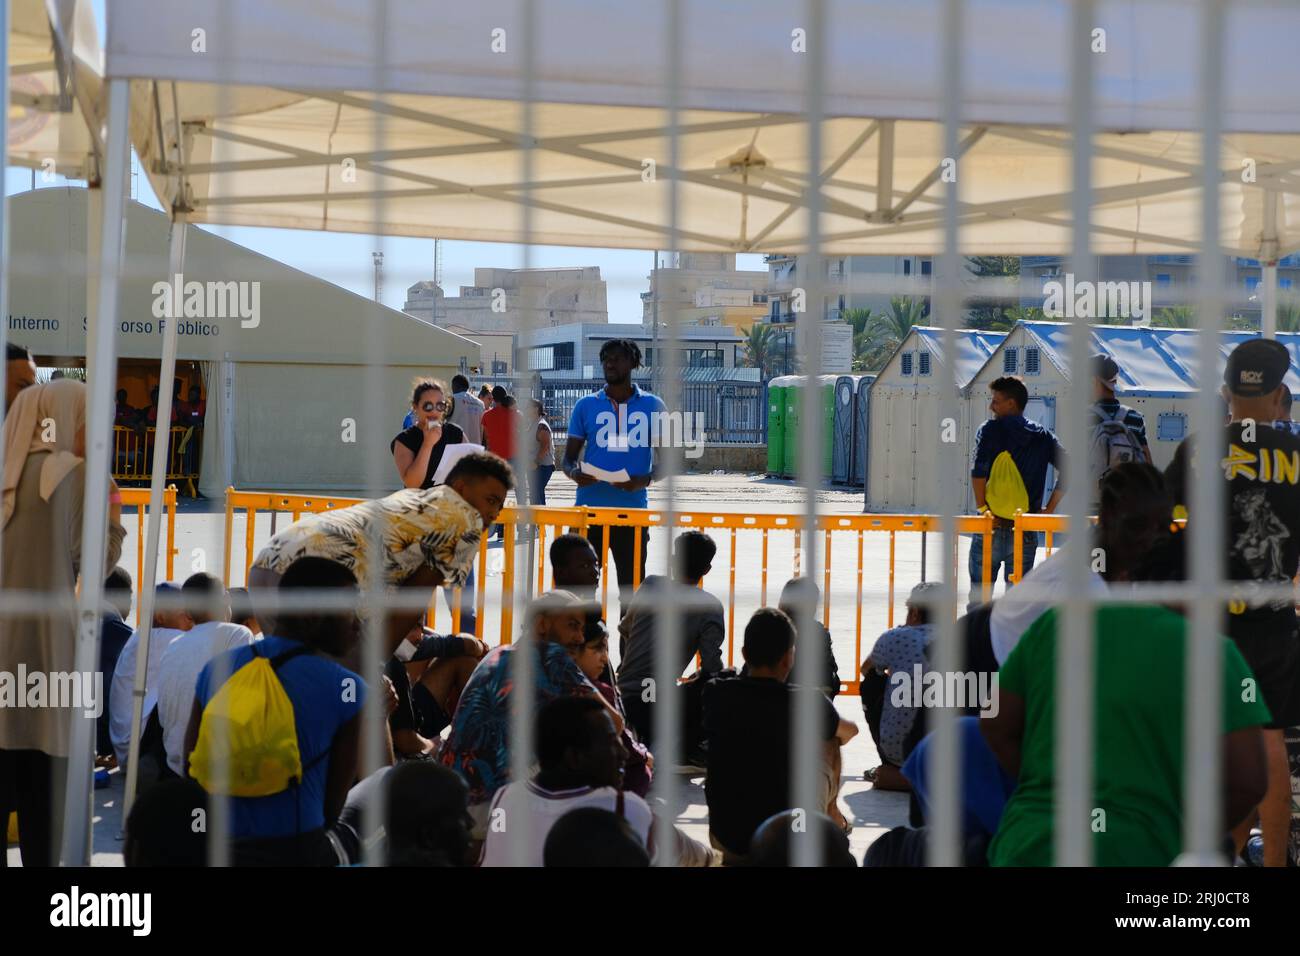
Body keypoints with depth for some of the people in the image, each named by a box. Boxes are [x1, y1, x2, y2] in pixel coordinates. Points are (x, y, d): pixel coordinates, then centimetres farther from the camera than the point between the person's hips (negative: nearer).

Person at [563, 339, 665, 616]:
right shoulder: (586, 405, 7)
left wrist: (644, 481, -14)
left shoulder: (652, 406, 6)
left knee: (631, 589, 5)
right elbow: (569, 457, 8)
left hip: (633, 510, 0)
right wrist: (574, 473, -16)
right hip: (590, 508, 0)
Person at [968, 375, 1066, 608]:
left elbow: (978, 471, -16)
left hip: (991, 527, -3)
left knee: (979, 592, 6)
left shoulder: (990, 430, -3)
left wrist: (982, 509, -10)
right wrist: (1049, 509, 3)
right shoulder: (1042, 436, 9)